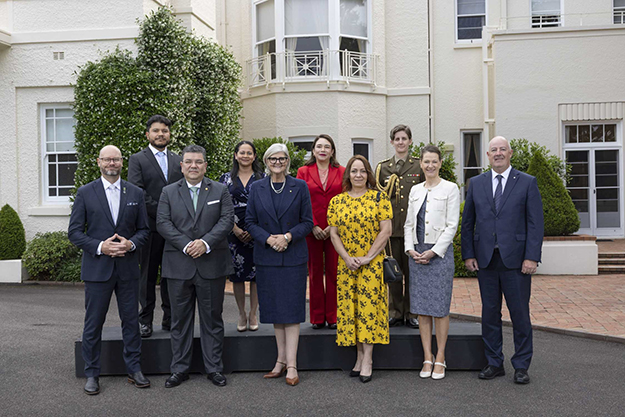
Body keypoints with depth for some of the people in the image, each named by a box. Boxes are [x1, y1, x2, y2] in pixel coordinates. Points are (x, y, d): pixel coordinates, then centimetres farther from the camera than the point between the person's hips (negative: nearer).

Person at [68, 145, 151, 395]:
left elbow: (144, 229, 9)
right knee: (93, 323, 5)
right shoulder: (85, 193, 1)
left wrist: (131, 243, -12)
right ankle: (92, 374, 18)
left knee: (131, 320, 8)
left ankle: (134, 370, 20)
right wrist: (100, 247, -16)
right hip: (97, 268, -2)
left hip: (128, 268, 2)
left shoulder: (135, 193, 7)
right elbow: (74, 232, -1)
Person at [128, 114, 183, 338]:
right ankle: (145, 320, 12)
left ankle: (170, 319, 16)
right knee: (148, 275, 4)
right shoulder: (137, 160, 2)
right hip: (150, 227, -3)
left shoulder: (177, 160, 15)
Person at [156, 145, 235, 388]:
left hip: (212, 265, 0)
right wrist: (186, 245, -15)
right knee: (180, 319, 8)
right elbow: (163, 223, -2)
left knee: (212, 318, 7)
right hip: (179, 265, 1)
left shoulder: (220, 191, 7)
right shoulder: (169, 192, 8)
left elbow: (227, 220, -4)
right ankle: (180, 369, 19)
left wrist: (206, 242, -17)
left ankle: (214, 368, 18)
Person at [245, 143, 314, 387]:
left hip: (293, 255, -2)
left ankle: (291, 364, 1)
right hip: (266, 256, 2)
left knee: (291, 308, -3)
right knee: (275, 308, 8)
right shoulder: (257, 188, 6)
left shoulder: (299, 187, 1)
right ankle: (281, 360, 20)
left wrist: (288, 236, -15)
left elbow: (307, 221, 1)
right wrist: (268, 239, -12)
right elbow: (250, 221, 4)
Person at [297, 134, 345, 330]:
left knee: (334, 271, 2)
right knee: (315, 272, 5)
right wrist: (313, 226, -8)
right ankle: (317, 317, 14)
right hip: (312, 231, 0)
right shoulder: (303, 172, 6)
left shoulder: (341, 172, 7)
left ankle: (333, 316, 11)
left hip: (335, 230, 0)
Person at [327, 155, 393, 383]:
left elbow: (386, 230, -6)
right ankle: (360, 356, 15)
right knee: (350, 307, 5)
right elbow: (333, 233, 5)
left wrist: (368, 257, -11)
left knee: (369, 305, -5)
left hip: (372, 264, -3)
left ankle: (367, 359, 0)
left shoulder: (379, 198, -1)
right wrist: (347, 258, -7)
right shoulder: (337, 201, 7)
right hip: (346, 264, 3)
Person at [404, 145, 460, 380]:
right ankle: (427, 358, 14)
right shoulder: (415, 190, 12)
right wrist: (410, 249, -1)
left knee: (440, 306, -1)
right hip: (417, 254, 5)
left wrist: (433, 251, -12)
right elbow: (409, 223, 13)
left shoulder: (450, 189, -1)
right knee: (421, 307, 6)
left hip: (440, 253, -4)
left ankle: (440, 358, 10)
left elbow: (452, 225, -7)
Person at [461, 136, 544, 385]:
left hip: (516, 260, -2)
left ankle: (521, 366, 16)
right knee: (489, 314, 9)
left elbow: (536, 223, -2)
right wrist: (468, 254, 2)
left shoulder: (527, 183, 3)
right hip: (485, 260, 3)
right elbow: (467, 222, 11)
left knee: (520, 315, 3)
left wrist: (532, 257, -10)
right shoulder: (476, 183, 10)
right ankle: (494, 364, 20)